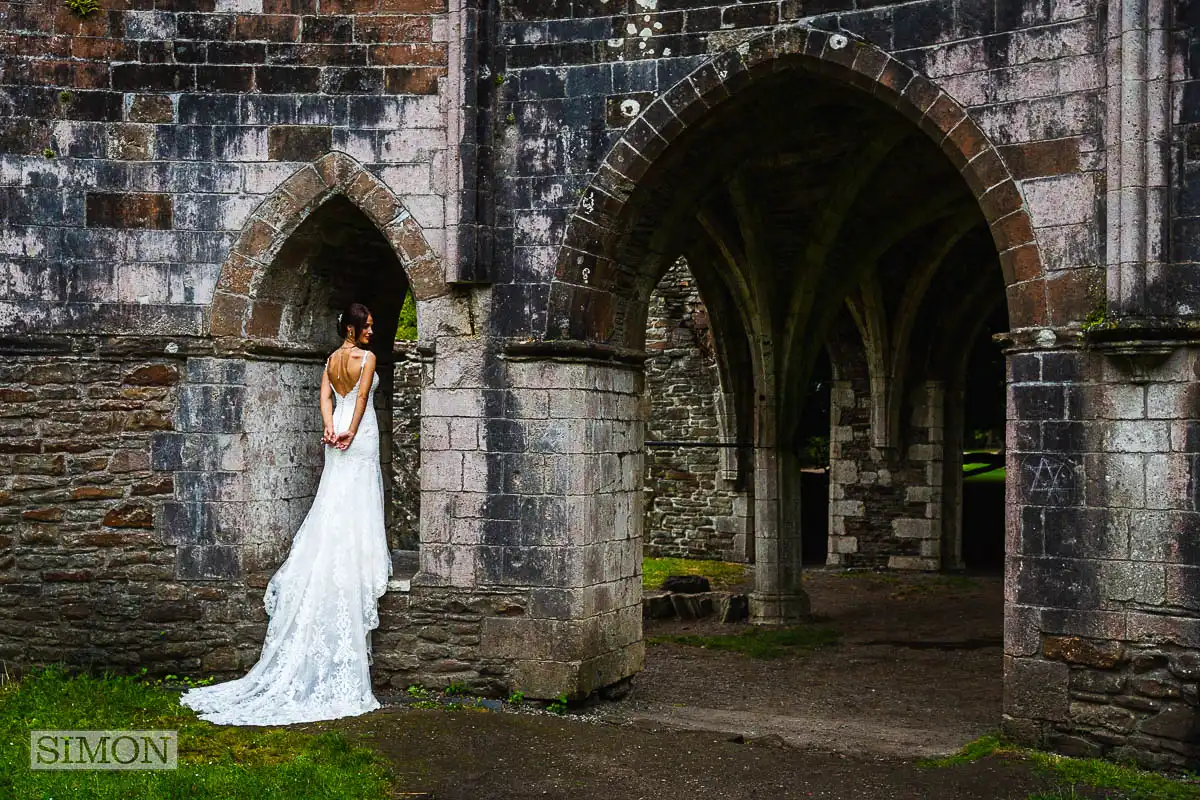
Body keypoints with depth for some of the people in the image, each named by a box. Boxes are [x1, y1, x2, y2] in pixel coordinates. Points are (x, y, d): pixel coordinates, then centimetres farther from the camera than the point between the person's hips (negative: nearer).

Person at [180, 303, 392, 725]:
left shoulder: (332, 359, 13)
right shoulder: (367, 357, -8)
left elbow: (325, 395, 2)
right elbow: (362, 397, -16)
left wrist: (330, 428, -10)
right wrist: (351, 431, -15)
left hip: (338, 442, 7)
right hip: (361, 439, -7)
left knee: (335, 506, 10)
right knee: (357, 507, -4)